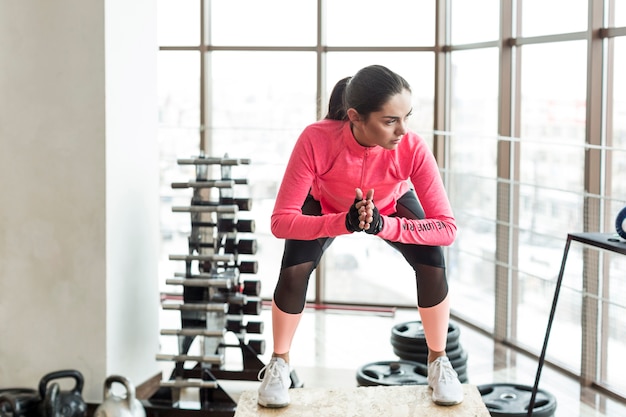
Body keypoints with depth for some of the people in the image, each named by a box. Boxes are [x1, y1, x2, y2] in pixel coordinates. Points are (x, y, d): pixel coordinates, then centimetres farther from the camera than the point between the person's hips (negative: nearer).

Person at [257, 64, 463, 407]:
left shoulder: (413, 148, -39)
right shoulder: (317, 140, -43)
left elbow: (446, 227, -37)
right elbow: (281, 221, -40)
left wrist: (382, 225, -51)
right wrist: (345, 222, -54)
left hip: (392, 205, 1)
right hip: (325, 205, -1)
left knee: (433, 263, -21)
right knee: (294, 270, -23)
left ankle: (438, 361, 4)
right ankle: (279, 364, 4)